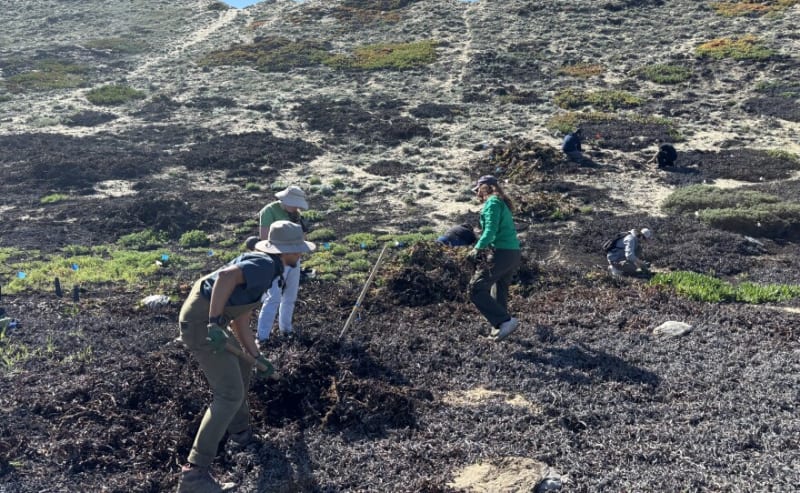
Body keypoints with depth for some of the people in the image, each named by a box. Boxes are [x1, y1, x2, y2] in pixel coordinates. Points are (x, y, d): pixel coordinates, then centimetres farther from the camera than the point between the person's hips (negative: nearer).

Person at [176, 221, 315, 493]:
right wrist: (215, 322, -35)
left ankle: (240, 430, 45)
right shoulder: (266, 265, -16)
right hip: (202, 322, -11)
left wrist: (257, 357, 19)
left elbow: (240, 321, 18)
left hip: (206, 317, 11)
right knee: (230, 394, -9)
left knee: (241, 365, 28)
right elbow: (225, 276, -35)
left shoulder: (264, 266, 16)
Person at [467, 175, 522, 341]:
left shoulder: (492, 203, -6)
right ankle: (499, 328, 25)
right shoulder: (502, 203, 21)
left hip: (501, 253, -10)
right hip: (514, 253, 10)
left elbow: (490, 230, -19)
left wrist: (477, 249, -17)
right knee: (500, 291, 18)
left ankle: (505, 321, -16)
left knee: (477, 289, -9)